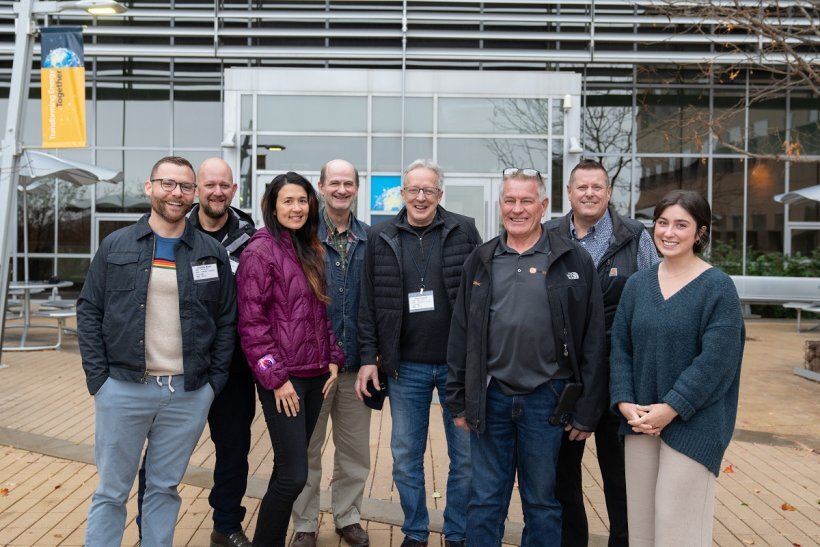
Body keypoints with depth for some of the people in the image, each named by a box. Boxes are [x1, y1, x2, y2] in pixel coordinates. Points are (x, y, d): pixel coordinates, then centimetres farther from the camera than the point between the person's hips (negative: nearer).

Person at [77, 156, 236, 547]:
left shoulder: (212, 253, 4)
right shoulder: (116, 246, 3)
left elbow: (226, 321, 6)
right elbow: (89, 312, 3)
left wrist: (214, 381, 0)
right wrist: (97, 377, -4)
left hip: (189, 393, 1)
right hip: (122, 389, 0)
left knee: (165, 488, 14)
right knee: (111, 492, 10)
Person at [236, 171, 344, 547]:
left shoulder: (311, 250, 12)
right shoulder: (261, 251, -9)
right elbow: (251, 322, -13)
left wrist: (332, 358, 9)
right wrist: (275, 377, -15)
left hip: (314, 374, 7)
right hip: (281, 377, -7)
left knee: (289, 470, 13)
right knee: (294, 475, -6)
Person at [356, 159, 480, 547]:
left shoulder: (464, 231, -1)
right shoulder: (381, 238, 2)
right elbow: (369, 304, 4)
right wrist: (369, 357, 0)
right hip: (405, 367, 1)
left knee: (466, 455, 9)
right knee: (406, 457, 11)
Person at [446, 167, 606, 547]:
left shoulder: (574, 261, -3)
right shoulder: (480, 261, 5)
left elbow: (593, 342, -3)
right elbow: (460, 336, 7)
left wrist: (587, 411, -4)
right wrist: (458, 401, 6)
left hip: (547, 399, -2)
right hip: (490, 398, 2)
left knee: (542, 501, 13)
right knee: (485, 500, 13)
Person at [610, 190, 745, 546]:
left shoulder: (718, 287, -7)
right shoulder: (637, 284, 6)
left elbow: (716, 360, -14)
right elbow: (620, 348, 6)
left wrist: (671, 408, -17)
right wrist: (625, 403, -6)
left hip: (692, 423, -4)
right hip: (639, 420, 5)